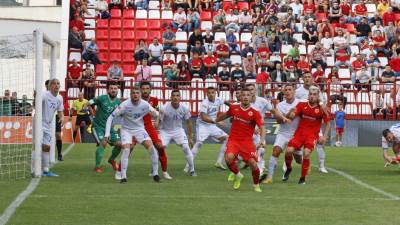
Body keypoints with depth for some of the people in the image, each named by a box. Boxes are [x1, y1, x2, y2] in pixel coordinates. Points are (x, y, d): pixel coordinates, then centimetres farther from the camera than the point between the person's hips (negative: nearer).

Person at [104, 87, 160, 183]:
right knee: (126, 150, -22)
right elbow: (111, 117, -17)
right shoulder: (125, 105, -22)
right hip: (126, 129, -2)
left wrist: (154, 113, -26)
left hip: (139, 129, 2)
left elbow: (156, 113, 1)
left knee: (151, 147, -15)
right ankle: (123, 176, -13)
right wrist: (107, 133, -24)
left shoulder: (145, 104, -14)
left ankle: (155, 173, -2)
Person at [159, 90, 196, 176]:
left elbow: (188, 123, 0)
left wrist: (190, 137, 3)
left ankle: (192, 170, 2)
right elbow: (158, 121, -17)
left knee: (186, 147, -14)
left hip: (178, 130, 2)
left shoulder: (184, 109, -13)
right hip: (165, 131, -2)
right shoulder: (164, 108, -22)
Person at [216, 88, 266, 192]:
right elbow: (227, 114, 26)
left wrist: (262, 140, -29)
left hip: (247, 142, -1)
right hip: (233, 140, 1)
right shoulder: (234, 108, 2)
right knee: (229, 158, -27)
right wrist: (217, 120, 33)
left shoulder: (255, 113, -6)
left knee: (253, 163, -15)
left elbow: (262, 128, -14)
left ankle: (256, 185, 15)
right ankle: (237, 175, 5)